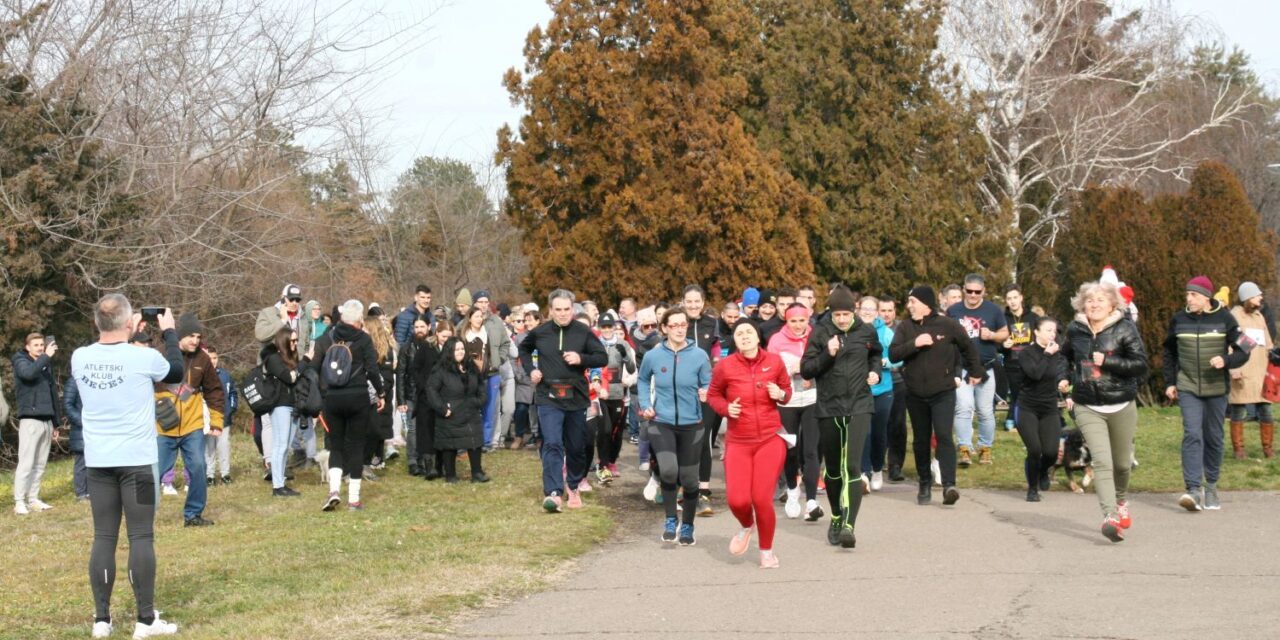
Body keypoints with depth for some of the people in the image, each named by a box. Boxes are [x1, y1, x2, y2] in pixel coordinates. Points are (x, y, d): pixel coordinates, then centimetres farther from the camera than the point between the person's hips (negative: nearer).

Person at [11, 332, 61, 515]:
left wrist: (56, 423, 16)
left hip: (47, 421, 6)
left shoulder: (47, 365, 17)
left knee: (40, 464, 7)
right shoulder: (21, 361, 0)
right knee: (26, 463, -9)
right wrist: (46, 357, -20)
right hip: (30, 420, -6)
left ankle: (33, 499, 13)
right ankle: (19, 502, -8)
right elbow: (28, 373, -26)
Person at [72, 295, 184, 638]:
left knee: (104, 538, 8)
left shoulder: (80, 358, -1)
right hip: (137, 459, -4)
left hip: (98, 461, 4)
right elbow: (176, 372, 9)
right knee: (141, 537, 0)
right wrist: (169, 333, 21)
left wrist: (125, 335, 26)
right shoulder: (145, 358, -12)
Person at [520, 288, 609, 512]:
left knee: (576, 447, 12)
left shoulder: (584, 332, -3)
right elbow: (524, 349, 21)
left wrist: (581, 359, -17)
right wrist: (530, 369, 5)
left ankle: (573, 487, 32)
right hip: (548, 397, -1)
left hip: (576, 396, 1)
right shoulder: (539, 333, 1)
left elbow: (603, 358, -1)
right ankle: (553, 493, -21)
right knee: (552, 444, -15)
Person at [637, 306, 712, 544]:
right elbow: (643, 380, 15)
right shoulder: (653, 356, -4)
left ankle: (687, 527, 30)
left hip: (692, 425, 1)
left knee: (688, 477, 9)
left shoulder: (699, 355, -8)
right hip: (661, 423, -1)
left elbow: (708, 384, 1)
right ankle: (670, 520, 0)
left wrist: (706, 393, -21)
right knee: (668, 470, -22)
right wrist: (645, 405, 3)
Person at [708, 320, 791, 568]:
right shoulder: (725, 366, -7)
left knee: (762, 499, -6)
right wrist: (726, 408, -11)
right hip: (738, 441, 0)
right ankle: (747, 526, 30)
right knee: (737, 500, -10)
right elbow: (713, 395, 9)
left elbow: (787, 388, 13)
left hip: (770, 439, 0)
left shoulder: (774, 361, -3)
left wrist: (781, 394, -10)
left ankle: (766, 550, 20)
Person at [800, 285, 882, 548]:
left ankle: (848, 525, -19)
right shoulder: (820, 332, -3)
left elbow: (876, 354, 25)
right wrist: (827, 355, -18)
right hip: (828, 408, 1)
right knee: (832, 468, 12)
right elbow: (806, 370, -4)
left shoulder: (866, 331, 3)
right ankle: (837, 517, 31)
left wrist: (875, 371, 7)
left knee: (852, 466, -14)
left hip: (859, 407, 0)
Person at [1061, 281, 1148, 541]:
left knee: (1121, 463, 14)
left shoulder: (1125, 329, -6)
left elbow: (1140, 364, -13)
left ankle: (1122, 501, 46)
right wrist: (1067, 379, 13)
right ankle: (1110, 516, -27)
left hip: (1122, 406, 0)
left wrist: (1107, 362, -20)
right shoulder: (1075, 330, 5)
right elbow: (1066, 357, 26)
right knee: (1102, 462, -17)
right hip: (1088, 408, 1)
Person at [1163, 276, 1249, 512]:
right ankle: (1194, 490, -20)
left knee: (1214, 437, 7)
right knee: (1192, 435, -13)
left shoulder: (1224, 319, -3)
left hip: (1216, 388, 0)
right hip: (1188, 388, 0)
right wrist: (1169, 382, 10)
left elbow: (1243, 351, -1)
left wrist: (1226, 360, -20)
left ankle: (1211, 486, 23)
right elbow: (1169, 352, 16)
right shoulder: (1179, 319, 3)